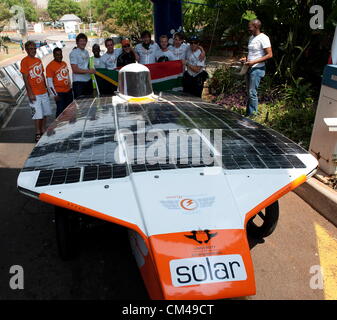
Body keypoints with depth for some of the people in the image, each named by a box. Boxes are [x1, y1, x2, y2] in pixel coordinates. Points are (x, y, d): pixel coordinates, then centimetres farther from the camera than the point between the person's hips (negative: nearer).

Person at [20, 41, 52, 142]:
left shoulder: (38, 60, 12)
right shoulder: (24, 61, -9)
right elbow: (25, 78, -12)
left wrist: (46, 89, 17)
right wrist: (30, 93, -17)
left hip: (43, 92, 7)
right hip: (34, 94, -7)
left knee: (45, 113, 13)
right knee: (38, 115, -3)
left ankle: (43, 131, 26)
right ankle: (37, 134, 10)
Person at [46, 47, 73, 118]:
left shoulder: (64, 63, 11)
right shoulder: (50, 66, -11)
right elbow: (49, 82, -13)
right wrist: (55, 95, -15)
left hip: (68, 91, 7)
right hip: (59, 93, -7)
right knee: (61, 111, -4)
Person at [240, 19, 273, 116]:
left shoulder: (263, 38, -12)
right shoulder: (251, 38, 15)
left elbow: (269, 55, -16)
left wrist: (254, 62, -21)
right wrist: (246, 58, 8)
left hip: (257, 69, -9)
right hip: (249, 68, 9)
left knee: (252, 93, -10)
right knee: (249, 92, 11)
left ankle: (252, 115, -4)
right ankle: (248, 113, 16)